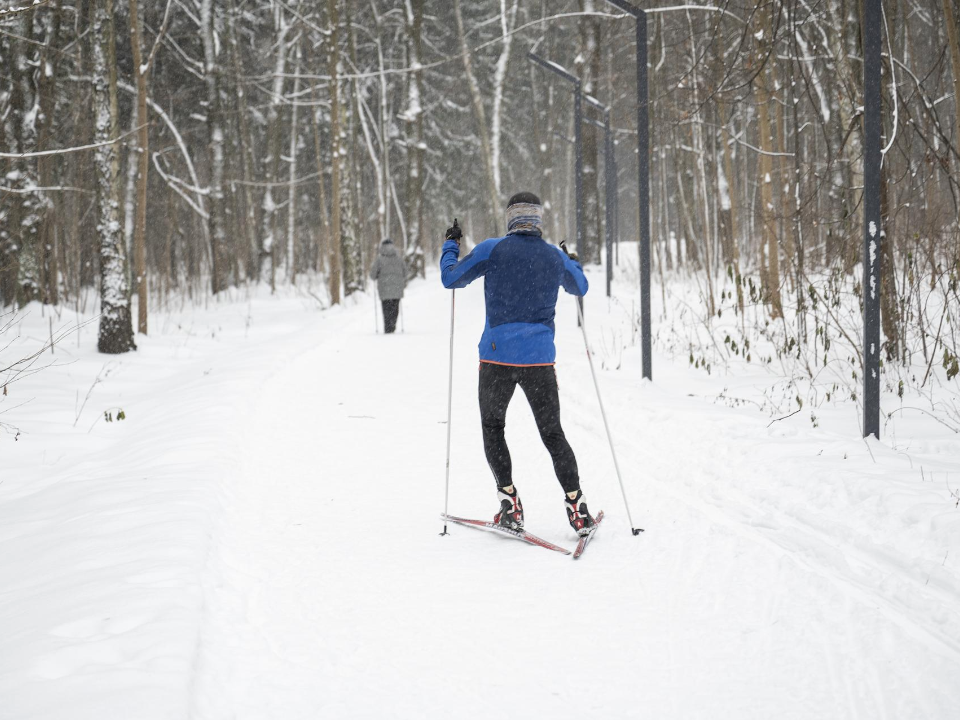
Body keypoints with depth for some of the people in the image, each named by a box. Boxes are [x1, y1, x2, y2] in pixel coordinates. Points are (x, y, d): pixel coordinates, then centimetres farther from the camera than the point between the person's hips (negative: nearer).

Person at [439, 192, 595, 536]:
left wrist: (451, 244, 21)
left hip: (497, 356, -2)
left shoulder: (493, 249, -4)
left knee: (492, 429, 17)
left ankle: (509, 503, 4)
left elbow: (450, 278, 4)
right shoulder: (556, 258, 6)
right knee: (553, 434, 12)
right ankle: (576, 506, 1)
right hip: (540, 358, 2)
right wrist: (574, 263, 47)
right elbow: (580, 288, 26)